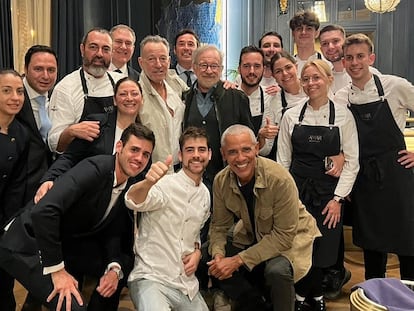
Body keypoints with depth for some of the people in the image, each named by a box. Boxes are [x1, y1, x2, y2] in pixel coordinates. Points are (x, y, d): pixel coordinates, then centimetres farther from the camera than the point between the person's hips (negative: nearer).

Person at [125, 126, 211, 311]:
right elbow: (133, 201, -33)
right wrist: (148, 182, -54)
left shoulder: (205, 194, 8)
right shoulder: (165, 185, -13)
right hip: (151, 279, -7)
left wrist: (197, 252, 2)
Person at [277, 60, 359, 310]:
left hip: (328, 192, -1)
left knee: (323, 250, 1)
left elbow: (352, 162, -2)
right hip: (297, 189, 1)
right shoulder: (291, 116, 1)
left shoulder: (344, 115, -2)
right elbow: (283, 160, 5)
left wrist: (338, 198, -8)